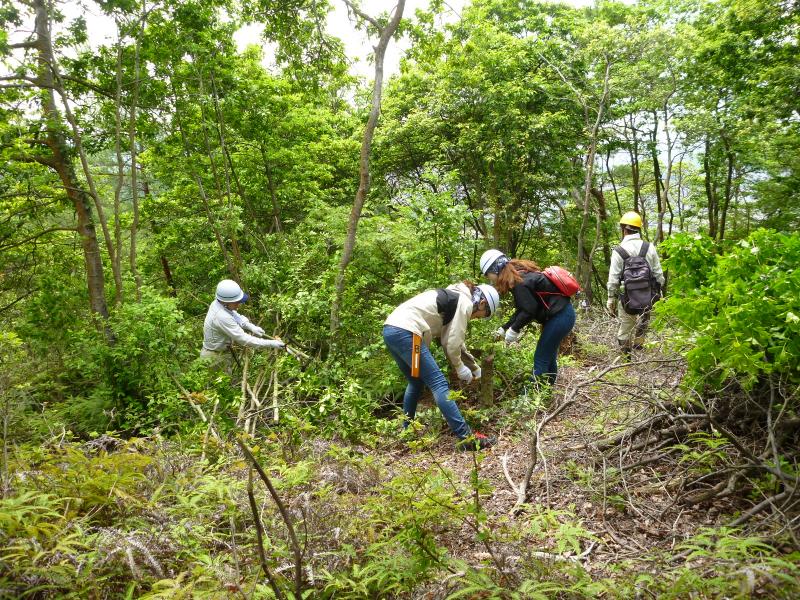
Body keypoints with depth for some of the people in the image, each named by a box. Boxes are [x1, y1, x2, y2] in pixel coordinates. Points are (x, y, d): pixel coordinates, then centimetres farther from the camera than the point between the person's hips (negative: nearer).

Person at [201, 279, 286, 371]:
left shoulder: (218, 303, -10)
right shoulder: (222, 317, -35)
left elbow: (236, 316, 7)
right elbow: (243, 339, -32)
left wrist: (252, 327, -11)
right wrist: (270, 344, -29)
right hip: (215, 356, -8)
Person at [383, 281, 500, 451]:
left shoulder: (454, 297, 27)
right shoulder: (465, 302, -1)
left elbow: (455, 341, 32)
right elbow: (452, 343, -5)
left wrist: (474, 367, 37)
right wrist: (460, 368, 13)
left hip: (391, 329, 10)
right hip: (405, 331, -10)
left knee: (416, 382, 23)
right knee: (438, 383, -9)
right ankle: (467, 438, -9)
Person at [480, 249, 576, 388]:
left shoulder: (519, 282, -19)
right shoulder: (520, 274, 11)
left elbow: (529, 311, -21)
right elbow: (522, 310, 14)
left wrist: (514, 329, -9)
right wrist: (505, 328, 13)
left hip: (559, 317, -10)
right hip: (562, 314, 10)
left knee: (540, 359, -4)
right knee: (548, 356, 18)